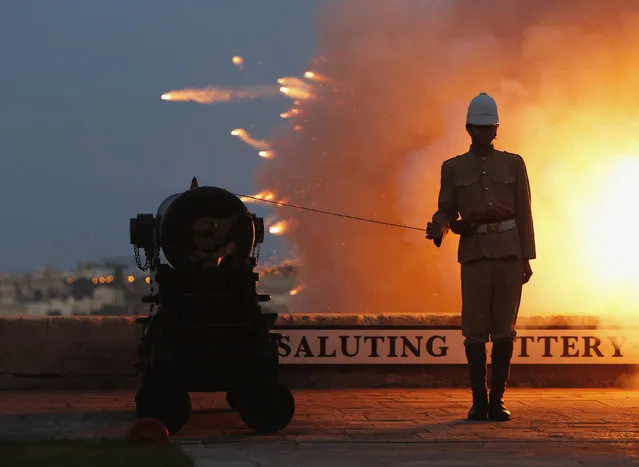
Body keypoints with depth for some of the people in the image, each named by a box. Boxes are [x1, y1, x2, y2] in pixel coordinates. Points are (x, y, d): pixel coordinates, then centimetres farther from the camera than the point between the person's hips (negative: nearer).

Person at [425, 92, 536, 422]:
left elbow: (524, 213, 9)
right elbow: (447, 211, 9)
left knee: (504, 329, 0)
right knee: (475, 329, -3)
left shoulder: (513, 164, 11)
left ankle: (497, 400, 5)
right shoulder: (453, 168, 10)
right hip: (475, 255, 0)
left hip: (509, 254, 1)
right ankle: (479, 401, 3)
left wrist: (527, 258, 4)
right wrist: (438, 228, -15)